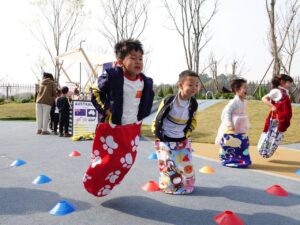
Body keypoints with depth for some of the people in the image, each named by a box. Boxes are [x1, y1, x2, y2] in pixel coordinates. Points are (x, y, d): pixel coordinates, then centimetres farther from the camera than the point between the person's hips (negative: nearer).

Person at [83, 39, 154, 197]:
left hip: (132, 128, 6)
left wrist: (140, 117, 10)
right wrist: (105, 110, -12)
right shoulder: (112, 76, -19)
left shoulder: (146, 82, -5)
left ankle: (104, 186, 38)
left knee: (127, 160, 13)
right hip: (111, 127, -5)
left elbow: (147, 101, 13)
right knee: (107, 160, -2)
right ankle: (91, 184, 28)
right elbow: (96, 93, -8)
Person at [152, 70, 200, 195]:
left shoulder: (193, 104, -9)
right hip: (165, 140, -3)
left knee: (186, 164, 10)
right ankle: (169, 186, 16)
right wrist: (157, 133, -4)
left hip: (182, 140, 4)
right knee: (168, 165, -2)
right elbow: (158, 118, -7)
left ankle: (186, 186, 29)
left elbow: (193, 120, 10)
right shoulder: (168, 101, -20)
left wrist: (187, 133, 2)